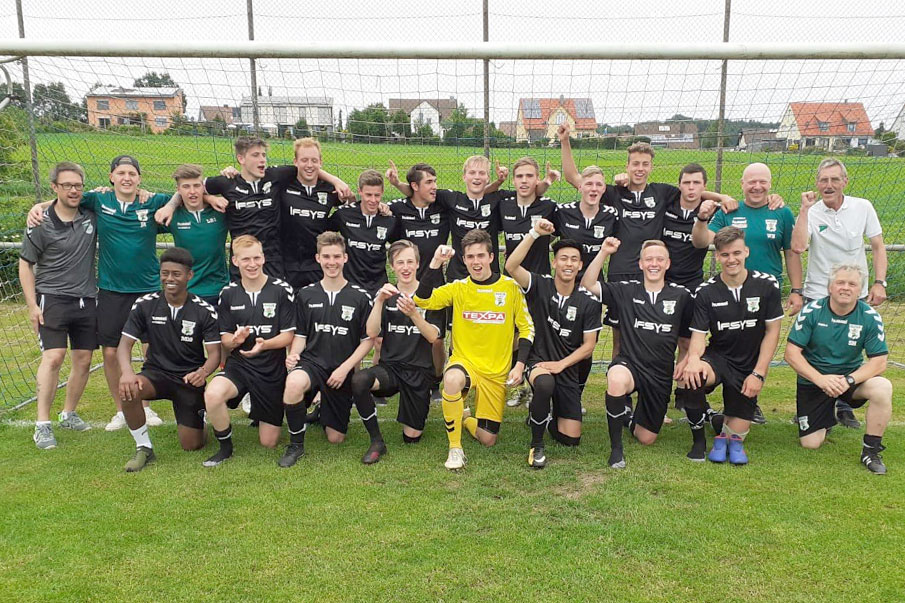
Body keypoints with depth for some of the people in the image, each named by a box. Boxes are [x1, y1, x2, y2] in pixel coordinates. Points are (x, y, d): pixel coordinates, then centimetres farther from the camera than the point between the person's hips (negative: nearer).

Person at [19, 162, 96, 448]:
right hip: (53, 298, -4)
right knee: (53, 357, -14)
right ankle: (42, 425, -7)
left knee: (83, 360, 7)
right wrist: (32, 305, -7)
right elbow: (25, 264, 0)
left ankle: (69, 414, 25)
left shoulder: (92, 216, 2)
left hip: (87, 300, 4)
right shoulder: (41, 224, -7)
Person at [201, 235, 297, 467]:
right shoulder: (228, 293, 1)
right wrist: (235, 339, -21)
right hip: (238, 364, 1)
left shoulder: (282, 290, -7)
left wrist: (264, 344, -26)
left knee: (268, 443, 4)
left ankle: (260, 413, 40)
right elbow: (225, 339, 3)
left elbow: (288, 336, -7)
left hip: (272, 369, -1)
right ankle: (225, 447, -7)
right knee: (213, 394, -34)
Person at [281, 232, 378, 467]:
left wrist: (345, 368, -11)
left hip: (344, 370, 0)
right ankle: (296, 445, -13)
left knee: (335, 438, -7)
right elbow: (300, 335, 9)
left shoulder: (360, 297, -1)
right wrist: (293, 355, -13)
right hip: (312, 361, 1)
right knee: (294, 383, -35)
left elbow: (368, 340, 0)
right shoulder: (306, 295, 4)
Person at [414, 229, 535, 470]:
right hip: (464, 361, -1)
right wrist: (436, 263, -22)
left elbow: (526, 327, 4)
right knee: (452, 380, -39)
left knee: (488, 439, 0)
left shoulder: (510, 287, -1)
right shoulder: (458, 288, -1)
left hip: (497, 371, 1)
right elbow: (422, 299, -15)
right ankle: (455, 448, -19)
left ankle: (464, 419, 36)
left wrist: (520, 365, -6)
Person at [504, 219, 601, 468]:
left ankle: (543, 414, 35)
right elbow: (511, 266, -24)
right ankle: (536, 445, -17)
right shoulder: (540, 285, -7)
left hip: (568, 369, 3)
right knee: (545, 383, -42)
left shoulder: (589, 302, -3)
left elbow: (588, 345, -1)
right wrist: (534, 234, -30)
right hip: (538, 361, -2)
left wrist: (561, 364, -14)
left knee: (570, 439, -1)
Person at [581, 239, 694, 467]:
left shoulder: (681, 296, 3)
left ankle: (632, 420, 47)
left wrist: (683, 362, -3)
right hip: (629, 364, -2)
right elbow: (588, 285, -9)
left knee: (646, 439, 8)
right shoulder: (626, 291, 0)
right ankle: (616, 447, -20)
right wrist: (604, 253, -18)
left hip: (661, 374, 2)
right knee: (617, 381, -41)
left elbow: (688, 337, 13)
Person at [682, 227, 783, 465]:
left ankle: (731, 436, 33)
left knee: (738, 432, -7)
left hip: (750, 366, 1)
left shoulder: (766, 285, -7)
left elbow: (772, 332, -2)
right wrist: (693, 357, -34)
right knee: (692, 376, -35)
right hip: (718, 357, -1)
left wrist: (758, 374, -9)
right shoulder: (706, 292, -7)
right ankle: (699, 439, -12)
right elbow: (698, 335, -10)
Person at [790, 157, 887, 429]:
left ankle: (844, 407, 28)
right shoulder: (810, 212, -8)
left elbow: (878, 246, 4)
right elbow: (798, 247, -26)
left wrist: (879, 282, -6)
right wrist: (805, 208, -23)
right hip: (818, 296, -2)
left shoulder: (863, 207, -1)